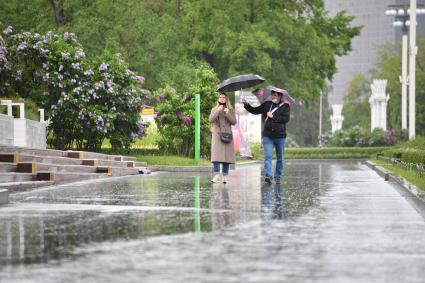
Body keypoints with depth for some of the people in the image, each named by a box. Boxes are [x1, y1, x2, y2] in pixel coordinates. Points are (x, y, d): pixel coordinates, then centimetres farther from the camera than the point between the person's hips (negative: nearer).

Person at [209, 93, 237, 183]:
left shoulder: (231, 110, 12)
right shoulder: (214, 110, 12)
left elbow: (234, 122, 2)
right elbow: (211, 120, -4)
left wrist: (227, 114, -12)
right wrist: (218, 111, -15)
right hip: (217, 135, -1)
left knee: (227, 155, -3)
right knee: (216, 154, -14)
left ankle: (225, 176, 0)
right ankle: (216, 175, -20)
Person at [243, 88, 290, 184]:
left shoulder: (285, 106, 1)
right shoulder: (267, 104, 10)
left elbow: (286, 118, -12)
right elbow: (255, 111, 16)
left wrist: (273, 117, -14)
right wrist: (247, 105, 1)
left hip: (280, 136, -1)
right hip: (267, 135, 1)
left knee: (280, 157, 8)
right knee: (268, 156, -12)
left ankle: (278, 177, 19)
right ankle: (268, 175, -21)